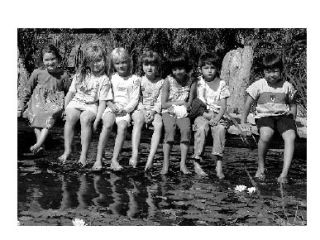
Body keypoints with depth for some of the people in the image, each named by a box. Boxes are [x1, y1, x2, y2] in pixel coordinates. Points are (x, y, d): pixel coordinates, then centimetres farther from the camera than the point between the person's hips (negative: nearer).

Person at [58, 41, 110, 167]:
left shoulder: (104, 80, -5)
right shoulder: (80, 75, 6)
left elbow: (102, 103, -8)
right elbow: (71, 93, 12)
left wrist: (96, 120, -16)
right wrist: (65, 108, 2)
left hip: (92, 106, -3)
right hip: (76, 102, 3)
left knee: (85, 118, -34)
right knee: (70, 116, -29)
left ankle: (84, 154, -29)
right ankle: (67, 150, -21)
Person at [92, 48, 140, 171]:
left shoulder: (134, 79, 8)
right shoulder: (111, 78, 14)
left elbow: (135, 99, 3)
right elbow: (106, 96, 11)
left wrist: (125, 109, -12)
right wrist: (111, 105, -9)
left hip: (126, 110, -1)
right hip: (112, 108, 1)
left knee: (122, 127, -32)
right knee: (107, 125, -30)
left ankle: (114, 160, -33)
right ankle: (98, 160, -33)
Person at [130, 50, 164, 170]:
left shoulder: (161, 82, 7)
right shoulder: (139, 81, 5)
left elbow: (160, 101, 3)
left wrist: (153, 112, -15)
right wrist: (143, 112, -13)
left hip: (154, 111, 1)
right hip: (140, 109, -1)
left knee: (159, 124, -32)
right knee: (138, 121, -36)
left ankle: (151, 158, -35)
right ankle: (134, 154, -44)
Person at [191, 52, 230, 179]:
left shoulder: (221, 84, 7)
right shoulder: (198, 83, 6)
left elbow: (223, 106, 2)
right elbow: (194, 103, 1)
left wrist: (216, 119, -15)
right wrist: (206, 114, -13)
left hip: (217, 116, 1)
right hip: (202, 115, -1)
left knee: (220, 129, -30)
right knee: (201, 128, -32)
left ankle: (219, 164, -30)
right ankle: (197, 163, -28)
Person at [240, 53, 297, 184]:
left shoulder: (287, 86, 7)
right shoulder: (259, 85, 2)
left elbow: (292, 105, 19)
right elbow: (248, 103, 10)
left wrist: (293, 122, 14)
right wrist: (243, 121, 11)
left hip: (283, 115, 2)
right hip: (264, 115, -2)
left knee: (290, 137, -28)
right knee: (265, 136, -34)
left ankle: (284, 174, -28)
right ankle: (260, 167, -11)